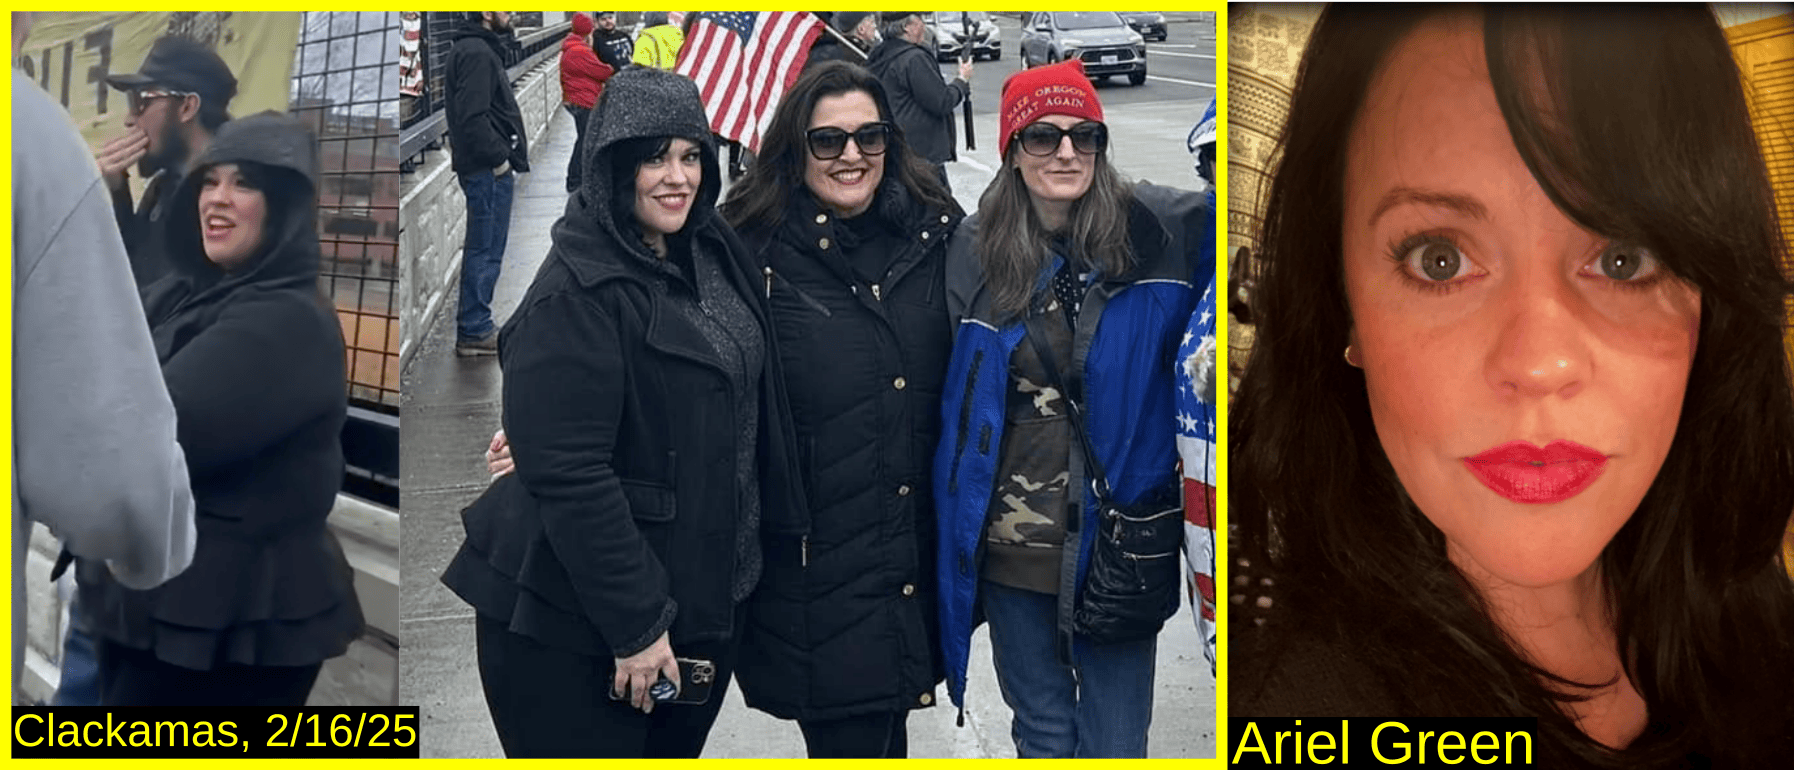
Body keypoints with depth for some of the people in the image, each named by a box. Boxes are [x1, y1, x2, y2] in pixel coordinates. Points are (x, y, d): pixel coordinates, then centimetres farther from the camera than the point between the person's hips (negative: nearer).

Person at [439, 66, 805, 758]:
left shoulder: (713, 251, 5)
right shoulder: (575, 294, -20)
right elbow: (567, 475, -24)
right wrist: (634, 623, -22)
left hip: (709, 596, 8)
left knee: (678, 749, 20)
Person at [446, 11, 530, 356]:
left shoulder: (481, 49, 16)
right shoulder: (476, 53, -16)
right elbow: (472, 116, -25)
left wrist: (505, 156, 12)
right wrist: (498, 158, -18)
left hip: (488, 168, 10)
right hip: (488, 170, -10)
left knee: (483, 248, 16)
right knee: (485, 249, -4)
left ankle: (476, 326, 24)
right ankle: (474, 331, 3)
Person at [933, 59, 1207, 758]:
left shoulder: (1155, 234, -6)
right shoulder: (976, 252, 0)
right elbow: (957, 397, 7)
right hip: (1013, 546, 1)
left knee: (1116, 743, 8)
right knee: (1044, 735, 16)